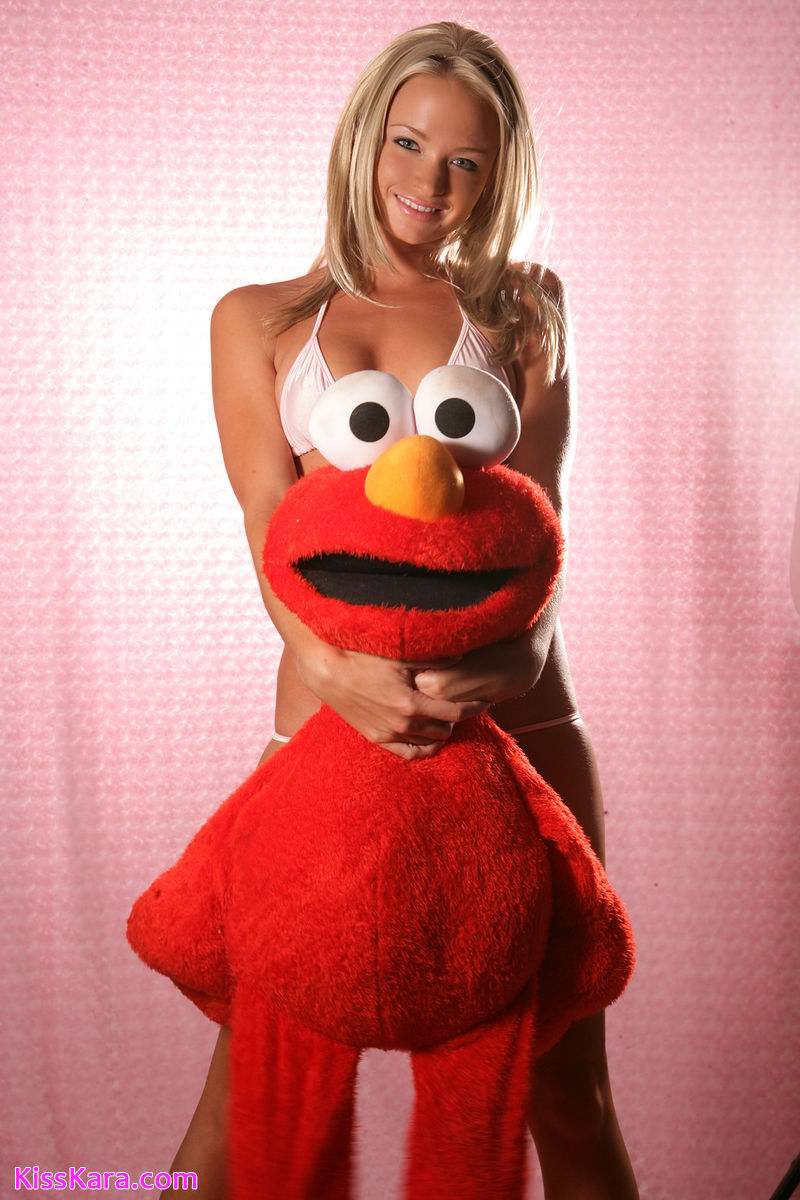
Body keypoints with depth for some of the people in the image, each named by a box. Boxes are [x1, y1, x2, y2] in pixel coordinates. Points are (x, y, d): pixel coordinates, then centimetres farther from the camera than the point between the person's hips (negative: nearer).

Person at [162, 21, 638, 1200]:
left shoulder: (521, 311, 14)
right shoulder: (259, 319, 11)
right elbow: (270, 522, -3)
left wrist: (516, 654, -20)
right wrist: (329, 663, -22)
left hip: (515, 717, 1)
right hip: (331, 713, -1)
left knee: (568, 1094, 9)